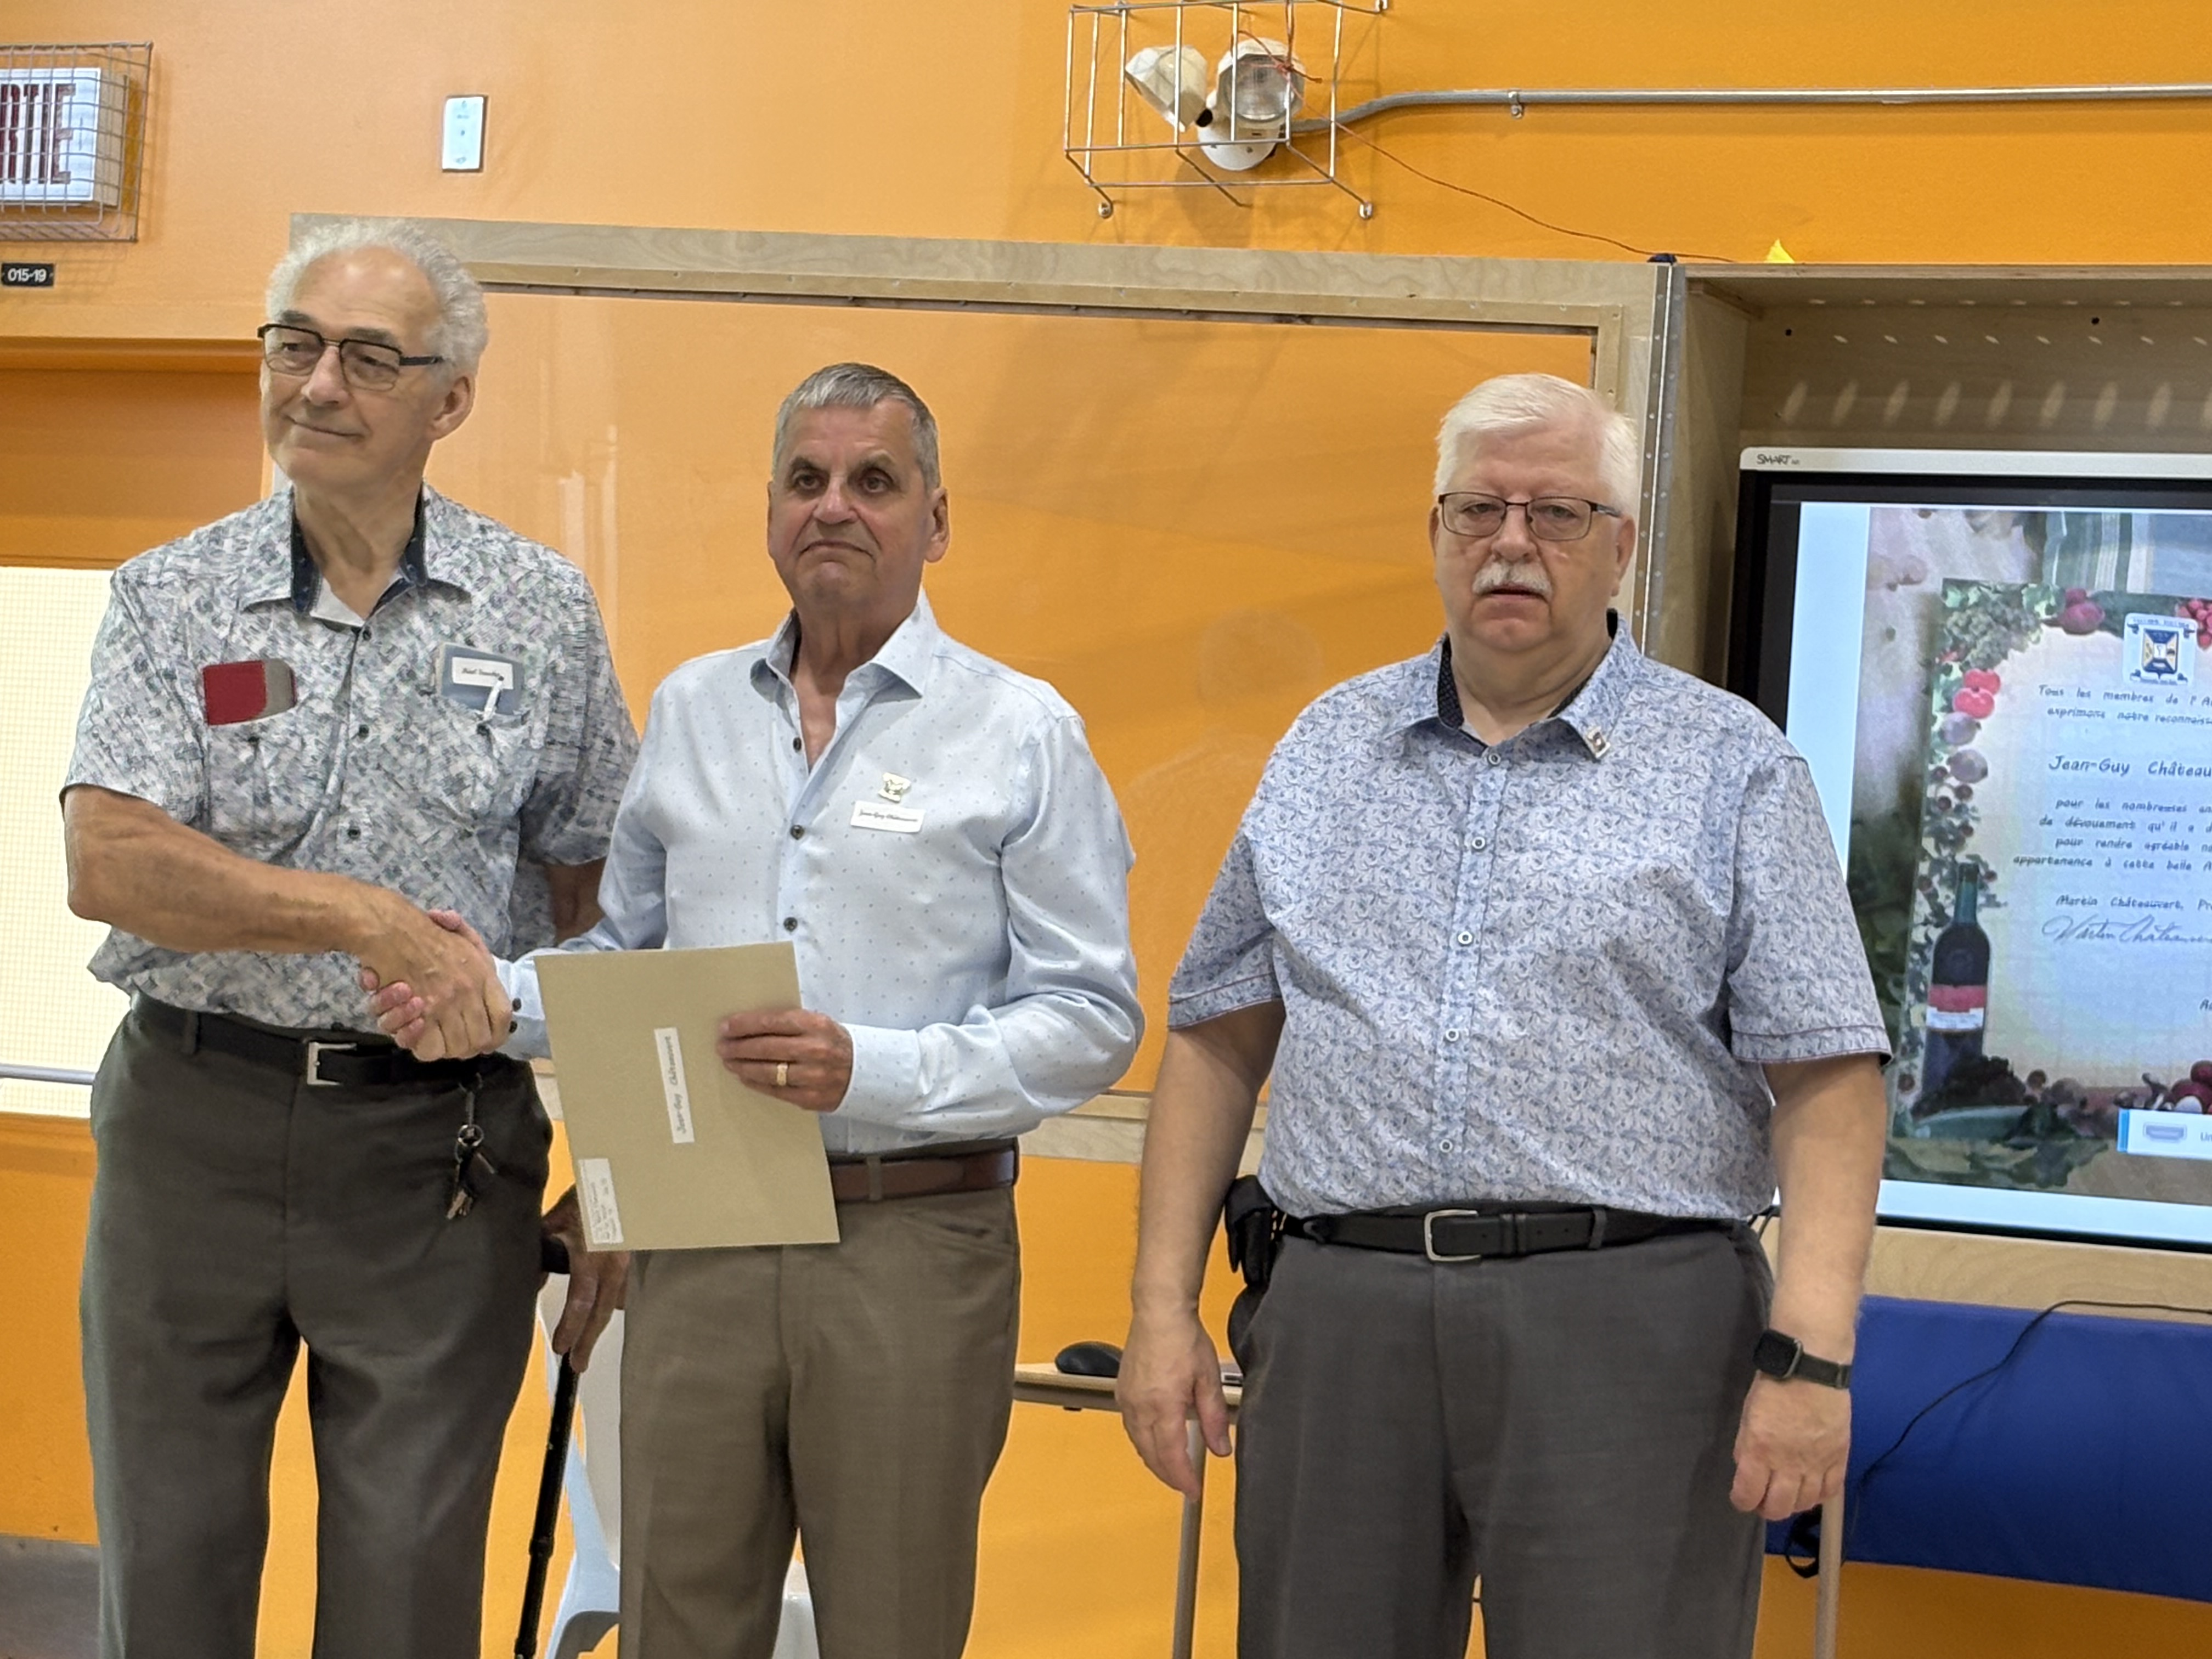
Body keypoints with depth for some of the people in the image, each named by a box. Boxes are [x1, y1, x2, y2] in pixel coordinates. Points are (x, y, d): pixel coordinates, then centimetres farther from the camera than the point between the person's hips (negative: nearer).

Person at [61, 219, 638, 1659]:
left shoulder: (543, 610, 3)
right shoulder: (174, 595, 3)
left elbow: (604, 914, 6)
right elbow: (109, 862, -10)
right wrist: (375, 920, -18)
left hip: (439, 1151, 0)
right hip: (193, 1121, 1)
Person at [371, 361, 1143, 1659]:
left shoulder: (1024, 734, -1)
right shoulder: (692, 711, 13)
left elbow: (1092, 1016, -6)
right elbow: (629, 952, 21)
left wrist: (872, 1071, -18)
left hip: (911, 1247, -3)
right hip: (699, 1244, 4)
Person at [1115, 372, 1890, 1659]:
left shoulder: (1731, 767, 3)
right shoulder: (1328, 750, 14)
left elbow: (1829, 1080, -3)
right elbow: (1218, 1040, 14)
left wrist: (1812, 1356, -14)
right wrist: (1164, 1309, 7)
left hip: (1628, 1323, -3)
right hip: (1339, 1310, 3)